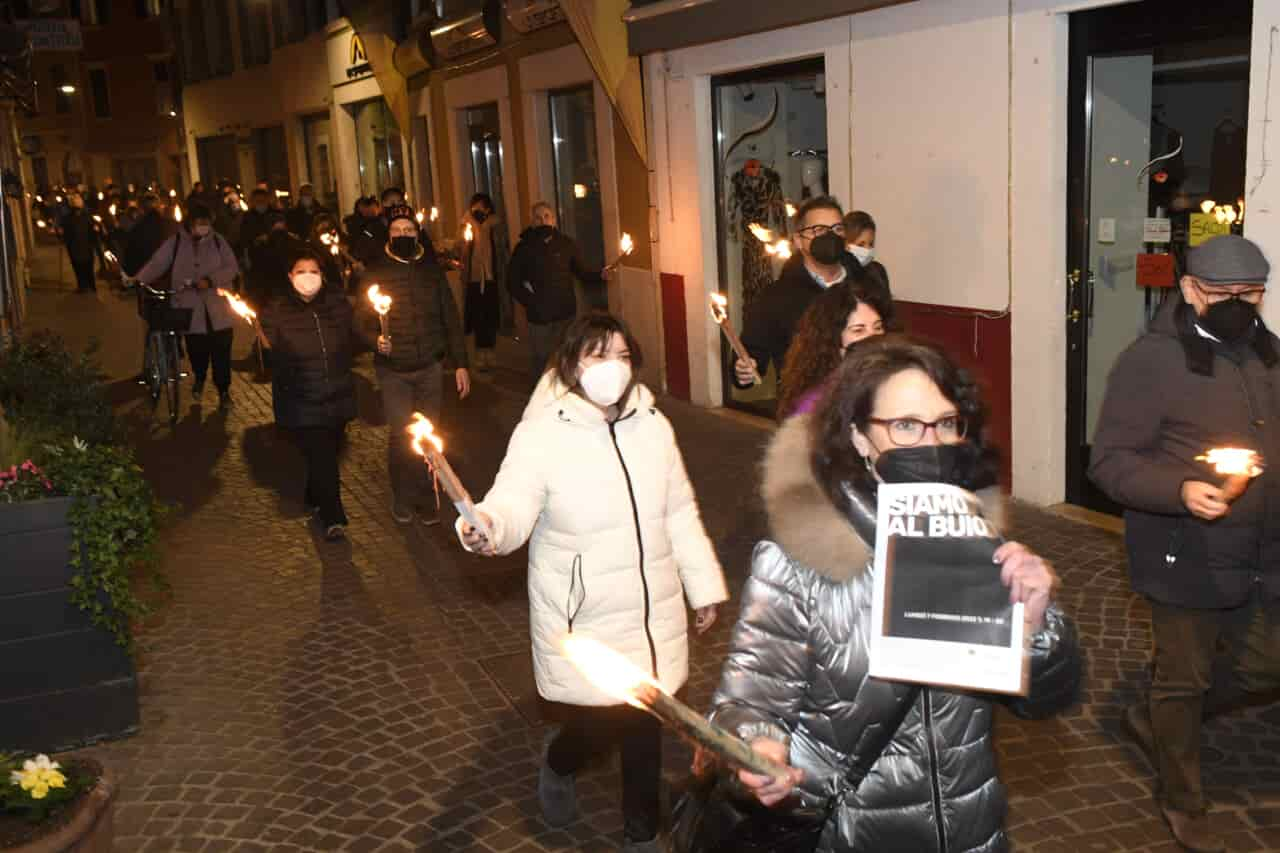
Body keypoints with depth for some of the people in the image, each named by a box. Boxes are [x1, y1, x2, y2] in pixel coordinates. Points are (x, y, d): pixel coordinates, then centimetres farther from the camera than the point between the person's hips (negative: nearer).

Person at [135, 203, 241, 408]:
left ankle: (223, 390, 14)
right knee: (196, 350, 6)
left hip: (218, 309, 0)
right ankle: (199, 378, 37)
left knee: (221, 352, -1)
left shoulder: (218, 242, 3)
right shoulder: (176, 242, 1)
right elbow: (157, 264, -5)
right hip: (191, 309, 0)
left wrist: (210, 280, -18)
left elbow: (231, 268, -3)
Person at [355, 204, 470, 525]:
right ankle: (402, 496, 10)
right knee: (402, 433, -9)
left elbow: (450, 319, 8)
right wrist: (375, 340, -23)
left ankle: (421, 494, 22)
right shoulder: (374, 274, 0)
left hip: (430, 367, 2)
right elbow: (361, 322, -1)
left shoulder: (431, 271, 6)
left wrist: (460, 363, 4)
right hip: (393, 371, -2)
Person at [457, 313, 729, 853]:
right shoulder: (541, 435, -15)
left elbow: (680, 515, 8)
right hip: (584, 623, -4)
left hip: (652, 615, 4)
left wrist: (704, 587, 11)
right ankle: (558, 764, 42)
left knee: (645, 726, 13)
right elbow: (512, 507, -25)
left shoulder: (653, 425, 0)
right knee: (598, 726, 3)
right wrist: (486, 528, -49)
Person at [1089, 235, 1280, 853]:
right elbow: (1109, 461, -18)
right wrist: (1180, 491, -33)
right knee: (1184, 679, 9)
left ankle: (1154, 721, 41)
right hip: (1185, 561, -7)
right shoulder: (1150, 361, -16)